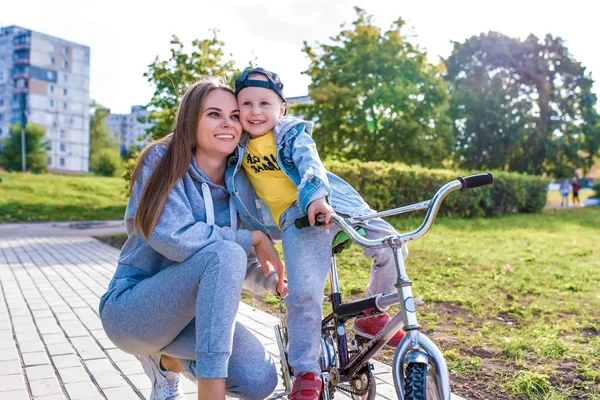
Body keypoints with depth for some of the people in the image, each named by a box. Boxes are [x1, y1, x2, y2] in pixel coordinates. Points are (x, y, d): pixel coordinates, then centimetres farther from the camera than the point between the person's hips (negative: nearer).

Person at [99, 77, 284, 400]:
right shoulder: (162, 161, -11)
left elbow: (243, 267, 10)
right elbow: (174, 237, -26)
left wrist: (274, 279, -10)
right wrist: (254, 238, -18)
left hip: (194, 312, 6)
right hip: (132, 310, -6)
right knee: (223, 253, -31)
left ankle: (169, 359, 12)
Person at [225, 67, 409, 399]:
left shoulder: (293, 133, 1)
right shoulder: (239, 145, 11)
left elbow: (310, 164, -17)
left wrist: (316, 195, -37)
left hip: (334, 204, 0)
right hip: (296, 219, 0)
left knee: (392, 249, -13)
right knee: (303, 294, -17)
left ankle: (371, 316, 12)